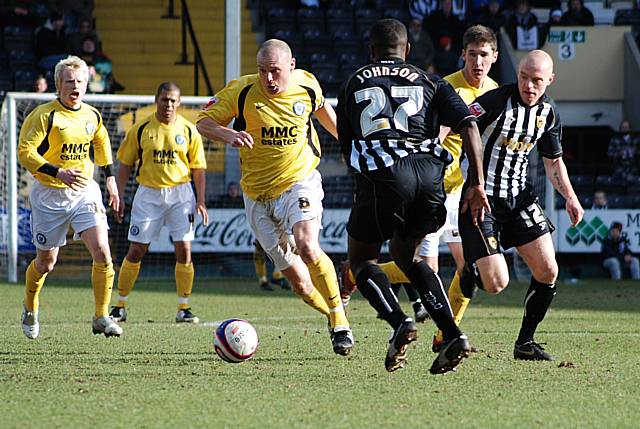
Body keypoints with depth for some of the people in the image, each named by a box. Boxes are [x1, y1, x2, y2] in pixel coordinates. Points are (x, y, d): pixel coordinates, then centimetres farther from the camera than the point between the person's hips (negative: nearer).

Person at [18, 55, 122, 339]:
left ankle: (101, 317, -7)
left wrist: (110, 179, 23)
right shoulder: (44, 115, -13)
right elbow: (25, 151, -17)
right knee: (46, 262, 9)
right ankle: (30, 308, 38)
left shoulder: (92, 116, 5)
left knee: (102, 251, -16)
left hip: (85, 191, 3)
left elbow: (102, 142, 26)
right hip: (50, 195, -3)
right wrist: (58, 173, -27)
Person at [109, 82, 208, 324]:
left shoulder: (188, 131, 0)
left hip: (180, 193, 0)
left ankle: (184, 308, 3)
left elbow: (198, 168, 5)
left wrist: (200, 201, -2)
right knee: (136, 251, -1)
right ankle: (120, 306, 9)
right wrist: (120, 197, -1)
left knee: (184, 250, -5)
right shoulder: (141, 129, -1)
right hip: (148, 193, 0)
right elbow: (125, 164, 5)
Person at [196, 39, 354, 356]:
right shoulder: (242, 91, -12)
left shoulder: (306, 85, -6)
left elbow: (322, 109, 17)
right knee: (297, 279, 3)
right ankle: (332, 316, 29)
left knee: (307, 248, -28)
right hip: (258, 195, 1)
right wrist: (229, 135, -30)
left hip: (300, 181, -1)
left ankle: (340, 323, -16)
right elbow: (204, 122, -9)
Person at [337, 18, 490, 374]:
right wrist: (477, 184, 4)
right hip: (429, 173, 3)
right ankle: (452, 334, 5)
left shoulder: (355, 84, 23)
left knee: (361, 258, 17)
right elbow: (468, 125, 7)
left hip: (381, 173, -3)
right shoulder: (430, 83, 22)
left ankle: (399, 322, -12)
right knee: (405, 254, 24)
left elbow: (345, 147, 28)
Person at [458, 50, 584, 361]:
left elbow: (553, 161, 19)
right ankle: (471, 270, 23)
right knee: (497, 283, -14)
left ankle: (525, 343, 15)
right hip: (481, 199, -6)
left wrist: (570, 198, 7)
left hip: (520, 197, 6)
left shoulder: (548, 112, 5)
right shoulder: (496, 101, -16)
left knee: (547, 271, -2)